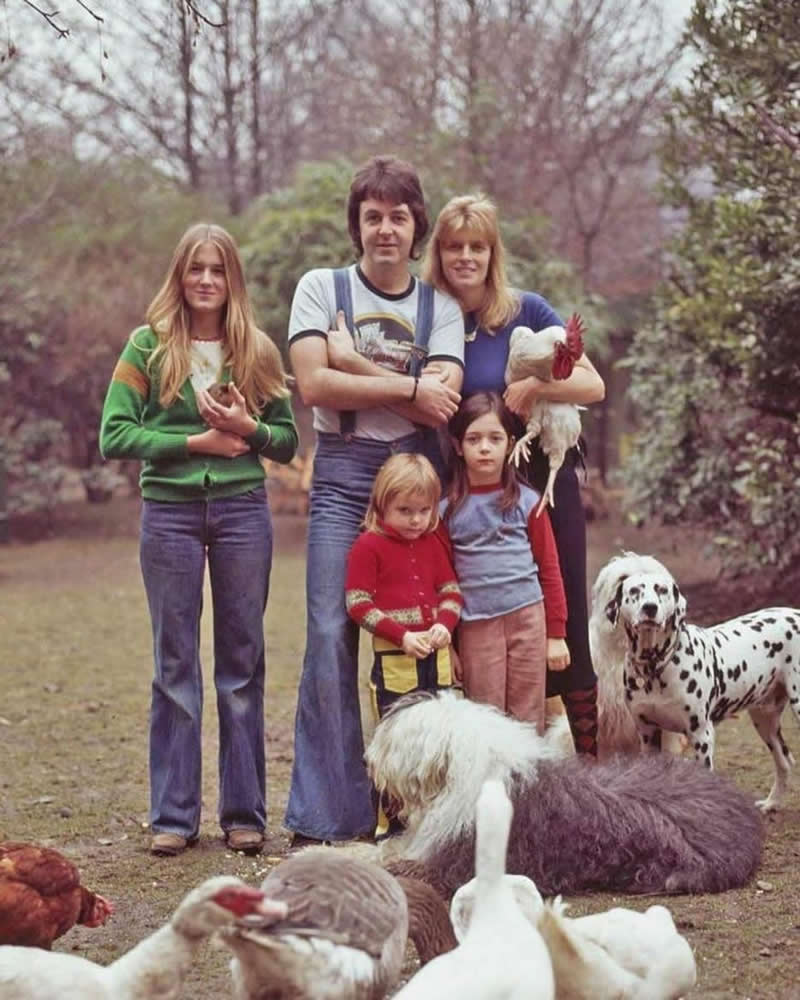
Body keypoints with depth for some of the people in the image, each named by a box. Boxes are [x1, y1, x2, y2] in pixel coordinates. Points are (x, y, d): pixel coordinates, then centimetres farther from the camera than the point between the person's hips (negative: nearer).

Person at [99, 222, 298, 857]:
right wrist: (194, 442, -11)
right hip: (169, 512, -1)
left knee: (243, 662, 5)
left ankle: (245, 813, 12)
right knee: (175, 664, 3)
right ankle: (173, 816, 10)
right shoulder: (148, 347, 2)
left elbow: (287, 442, 10)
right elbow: (114, 436, -4)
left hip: (243, 511, 1)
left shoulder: (256, 351, 8)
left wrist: (247, 428, -10)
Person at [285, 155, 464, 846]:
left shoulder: (441, 306, 8)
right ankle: (323, 816, -6)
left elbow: (442, 405, -7)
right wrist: (407, 386, -11)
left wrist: (353, 362, -10)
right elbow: (313, 384, -9)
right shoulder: (321, 288, 5)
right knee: (330, 634, -9)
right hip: (342, 472, -2)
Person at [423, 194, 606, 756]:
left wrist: (534, 384, -21)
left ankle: (597, 768, 6)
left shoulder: (526, 312, -2)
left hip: (545, 484, -2)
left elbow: (593, 386, -7)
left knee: (564, 631, 0)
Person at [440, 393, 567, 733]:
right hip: (476, 625, 0)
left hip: (528, 618, 0)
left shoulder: (527, 501, 4)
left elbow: (550, 570, 6)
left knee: (528, 718, 5)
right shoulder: (447, 509, 3)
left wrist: (556, 634, 3)